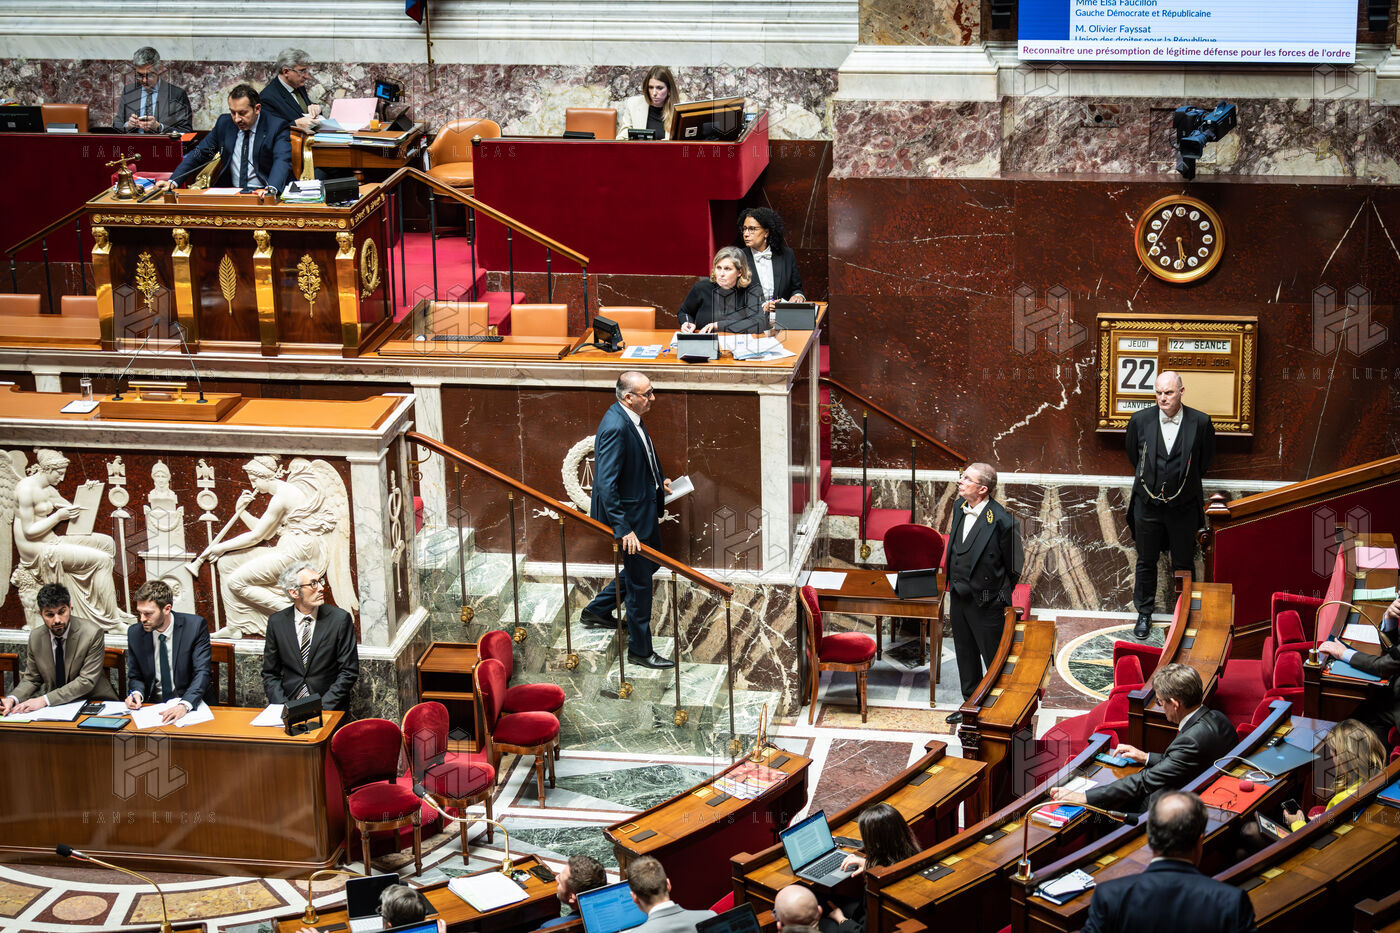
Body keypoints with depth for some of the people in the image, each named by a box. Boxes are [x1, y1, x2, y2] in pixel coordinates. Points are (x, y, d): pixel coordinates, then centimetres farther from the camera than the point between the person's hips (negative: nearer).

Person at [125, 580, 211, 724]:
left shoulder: (195, 626, -9)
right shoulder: (135, 633, 2)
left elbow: (201, 673, -15)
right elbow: (135, 676, 13)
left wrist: (184, 705, -31)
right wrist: (137, 693, -11)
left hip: (190, 702, -4)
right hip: (153, 704, 4)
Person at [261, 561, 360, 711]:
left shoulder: (340, 619, -1)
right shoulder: (276, 621, 6)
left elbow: (349, 672, -1)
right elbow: (270, 674, 11)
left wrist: (322, 706, -11)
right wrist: (282, 706, -7)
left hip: (328, 708, -2)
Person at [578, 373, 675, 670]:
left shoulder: (630, 418, 0)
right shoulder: (615, 428, -30)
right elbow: (606, 484, -31)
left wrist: (659, 479, 10)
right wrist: (623, 529, -30)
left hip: (643, 508, 10)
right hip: (628, 514, -10)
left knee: (649, 563, 27)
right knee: (639, 581, 4)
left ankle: (597, 610, 41)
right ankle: (640, 650, 21)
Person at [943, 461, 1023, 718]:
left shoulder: (1002, 521, -22)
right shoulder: (959, 507, 1)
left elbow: (1013, 569, -11)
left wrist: (1001, 598, -5)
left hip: (985, 601, -8)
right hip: (958, 596, 8)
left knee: (995, 658, 4)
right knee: (965, 654, 21)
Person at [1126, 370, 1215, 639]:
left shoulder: (1200, 422, -10)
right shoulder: (1140, 420, -7)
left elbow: (1206, 459, 7)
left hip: (1183, 506, -1)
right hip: (1148, 504, 1)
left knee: (1183, 564, 10)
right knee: (1146, 562, 13)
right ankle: (1144, 613, 29)